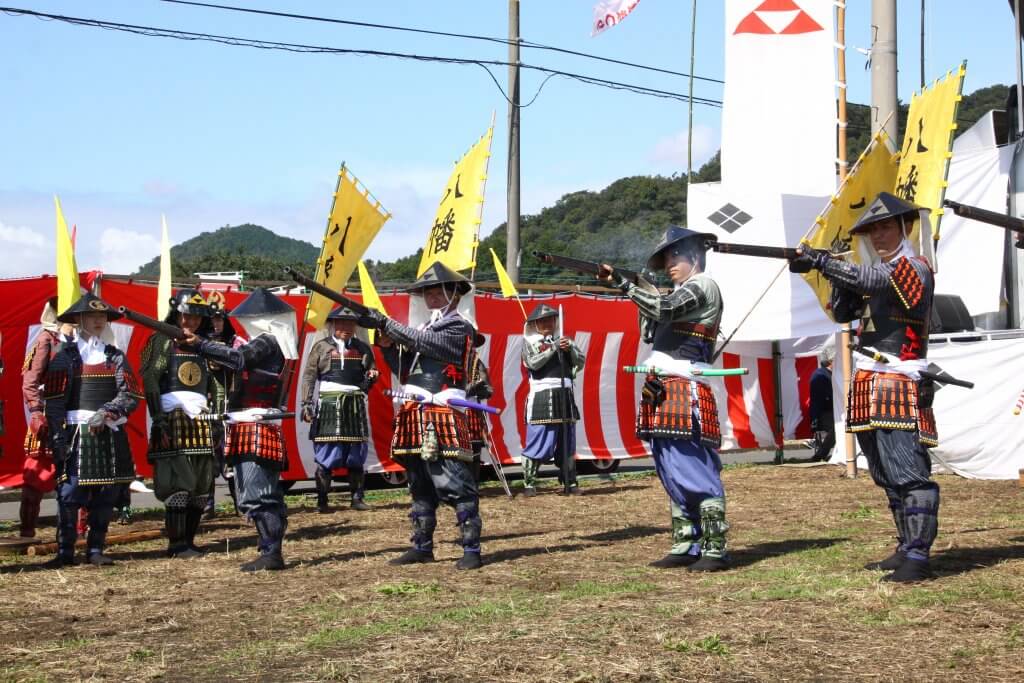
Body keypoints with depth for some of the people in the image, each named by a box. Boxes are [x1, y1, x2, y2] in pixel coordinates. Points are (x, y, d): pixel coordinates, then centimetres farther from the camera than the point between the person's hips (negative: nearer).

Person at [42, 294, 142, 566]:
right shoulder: (65, 356, 3)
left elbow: (130, 395, 1)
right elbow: (53, 401, -3)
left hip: (111, 436, 3)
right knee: (69, 495, -6)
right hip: (77, 434, -3)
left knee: (105, 497, 5)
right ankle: (65, 552, 2)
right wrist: (57, 439, -11)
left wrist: (106, 412, -16)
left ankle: (96, 550, 13)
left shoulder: (115, 357, 11)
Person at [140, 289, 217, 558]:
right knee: (178, 483, -12)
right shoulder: (162, 341, 1)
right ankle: (177, 545, -9)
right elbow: (150, 380, -8)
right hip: (172, 417, -6)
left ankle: (188, 542, 11)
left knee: (201, 485, 4)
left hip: (200, 420, 6)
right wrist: (158, 417, -17)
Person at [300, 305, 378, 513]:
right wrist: (306, 403, -4)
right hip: (328, 404, -3)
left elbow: (371, 372, 22)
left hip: (355, 406, 3)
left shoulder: (363, 348, 14)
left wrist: (371, 377, -3)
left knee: (357, 455, 3)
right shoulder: (321, 347, 7)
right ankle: (322, 501, 0)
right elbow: (309, 376, 5)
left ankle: (358, 499, 10)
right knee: (325, 455, -5)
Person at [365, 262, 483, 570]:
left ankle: (471, 550, -10)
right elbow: (405, 370, 18)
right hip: (415, 417, 9)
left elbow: (426, 343, -19)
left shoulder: (459, 327, -3)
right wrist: (388, 345, 3)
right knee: (420, 487, 13)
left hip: (442, 418, -9)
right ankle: (422, 547, 20)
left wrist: (388, 324, -18)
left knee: (456, 486, -12)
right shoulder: (426, 328, 21)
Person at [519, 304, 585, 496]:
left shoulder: (563, 340, 16)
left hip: (565, 396, 4)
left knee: (567, 442, 7)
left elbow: (581, 361, 7)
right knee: (536, 441, -8)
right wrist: (554, 348, -15)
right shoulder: (530, 342, 6)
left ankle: (571, 482, 12)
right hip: (541, 397, -4)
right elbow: (533, 363, -12)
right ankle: (529, 484, -5)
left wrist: (570, 348, -11)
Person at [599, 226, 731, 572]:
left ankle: (715, 549, -10)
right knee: (674, 475, 10)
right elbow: (651, 334, 27)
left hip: (685, 394, -10)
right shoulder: (681, 293, 24)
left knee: (693, 472, -12)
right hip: (665, 393, 10)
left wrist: (621, 283, -18)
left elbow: (663, 309, -19)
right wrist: (644, 296, 15)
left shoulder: (702, 286, -4)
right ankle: (686, 546, 15)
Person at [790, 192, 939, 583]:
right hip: (870, 390, 9)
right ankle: (906, 549, 17)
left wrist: (821, 262, -25)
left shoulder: (913, 268, -7)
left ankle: (918, 557, -16)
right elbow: (842, 312, 18)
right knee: (889, 478, 11)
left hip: (899, 390, -9)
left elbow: (869, 280, -25)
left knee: (909, 474, -14)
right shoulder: (879, 273, 20)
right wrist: (834, 274, 2)